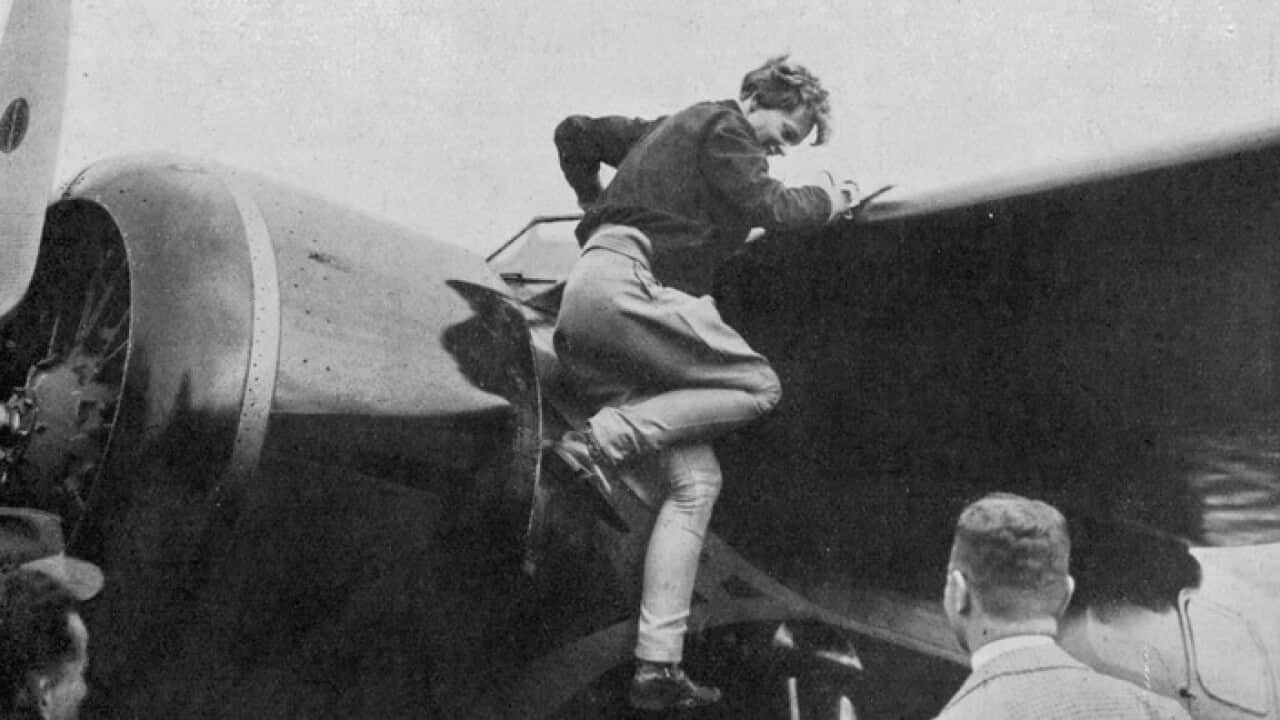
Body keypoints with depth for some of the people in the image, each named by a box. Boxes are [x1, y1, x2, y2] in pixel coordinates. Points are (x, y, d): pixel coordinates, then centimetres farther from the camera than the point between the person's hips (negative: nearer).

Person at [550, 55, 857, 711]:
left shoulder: (670, 129, 31)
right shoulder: (723, 127, 6)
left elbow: (574, 133, 38)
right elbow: (764, 205, -6)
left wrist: (597, 206, 46)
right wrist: (827, 202, 12)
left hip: (579, 310, 9)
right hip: (626, 285, -9)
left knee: (695, 479, 2)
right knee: (758, 386, -7)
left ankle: (657, 665, -6)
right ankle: (603, 439, -18)